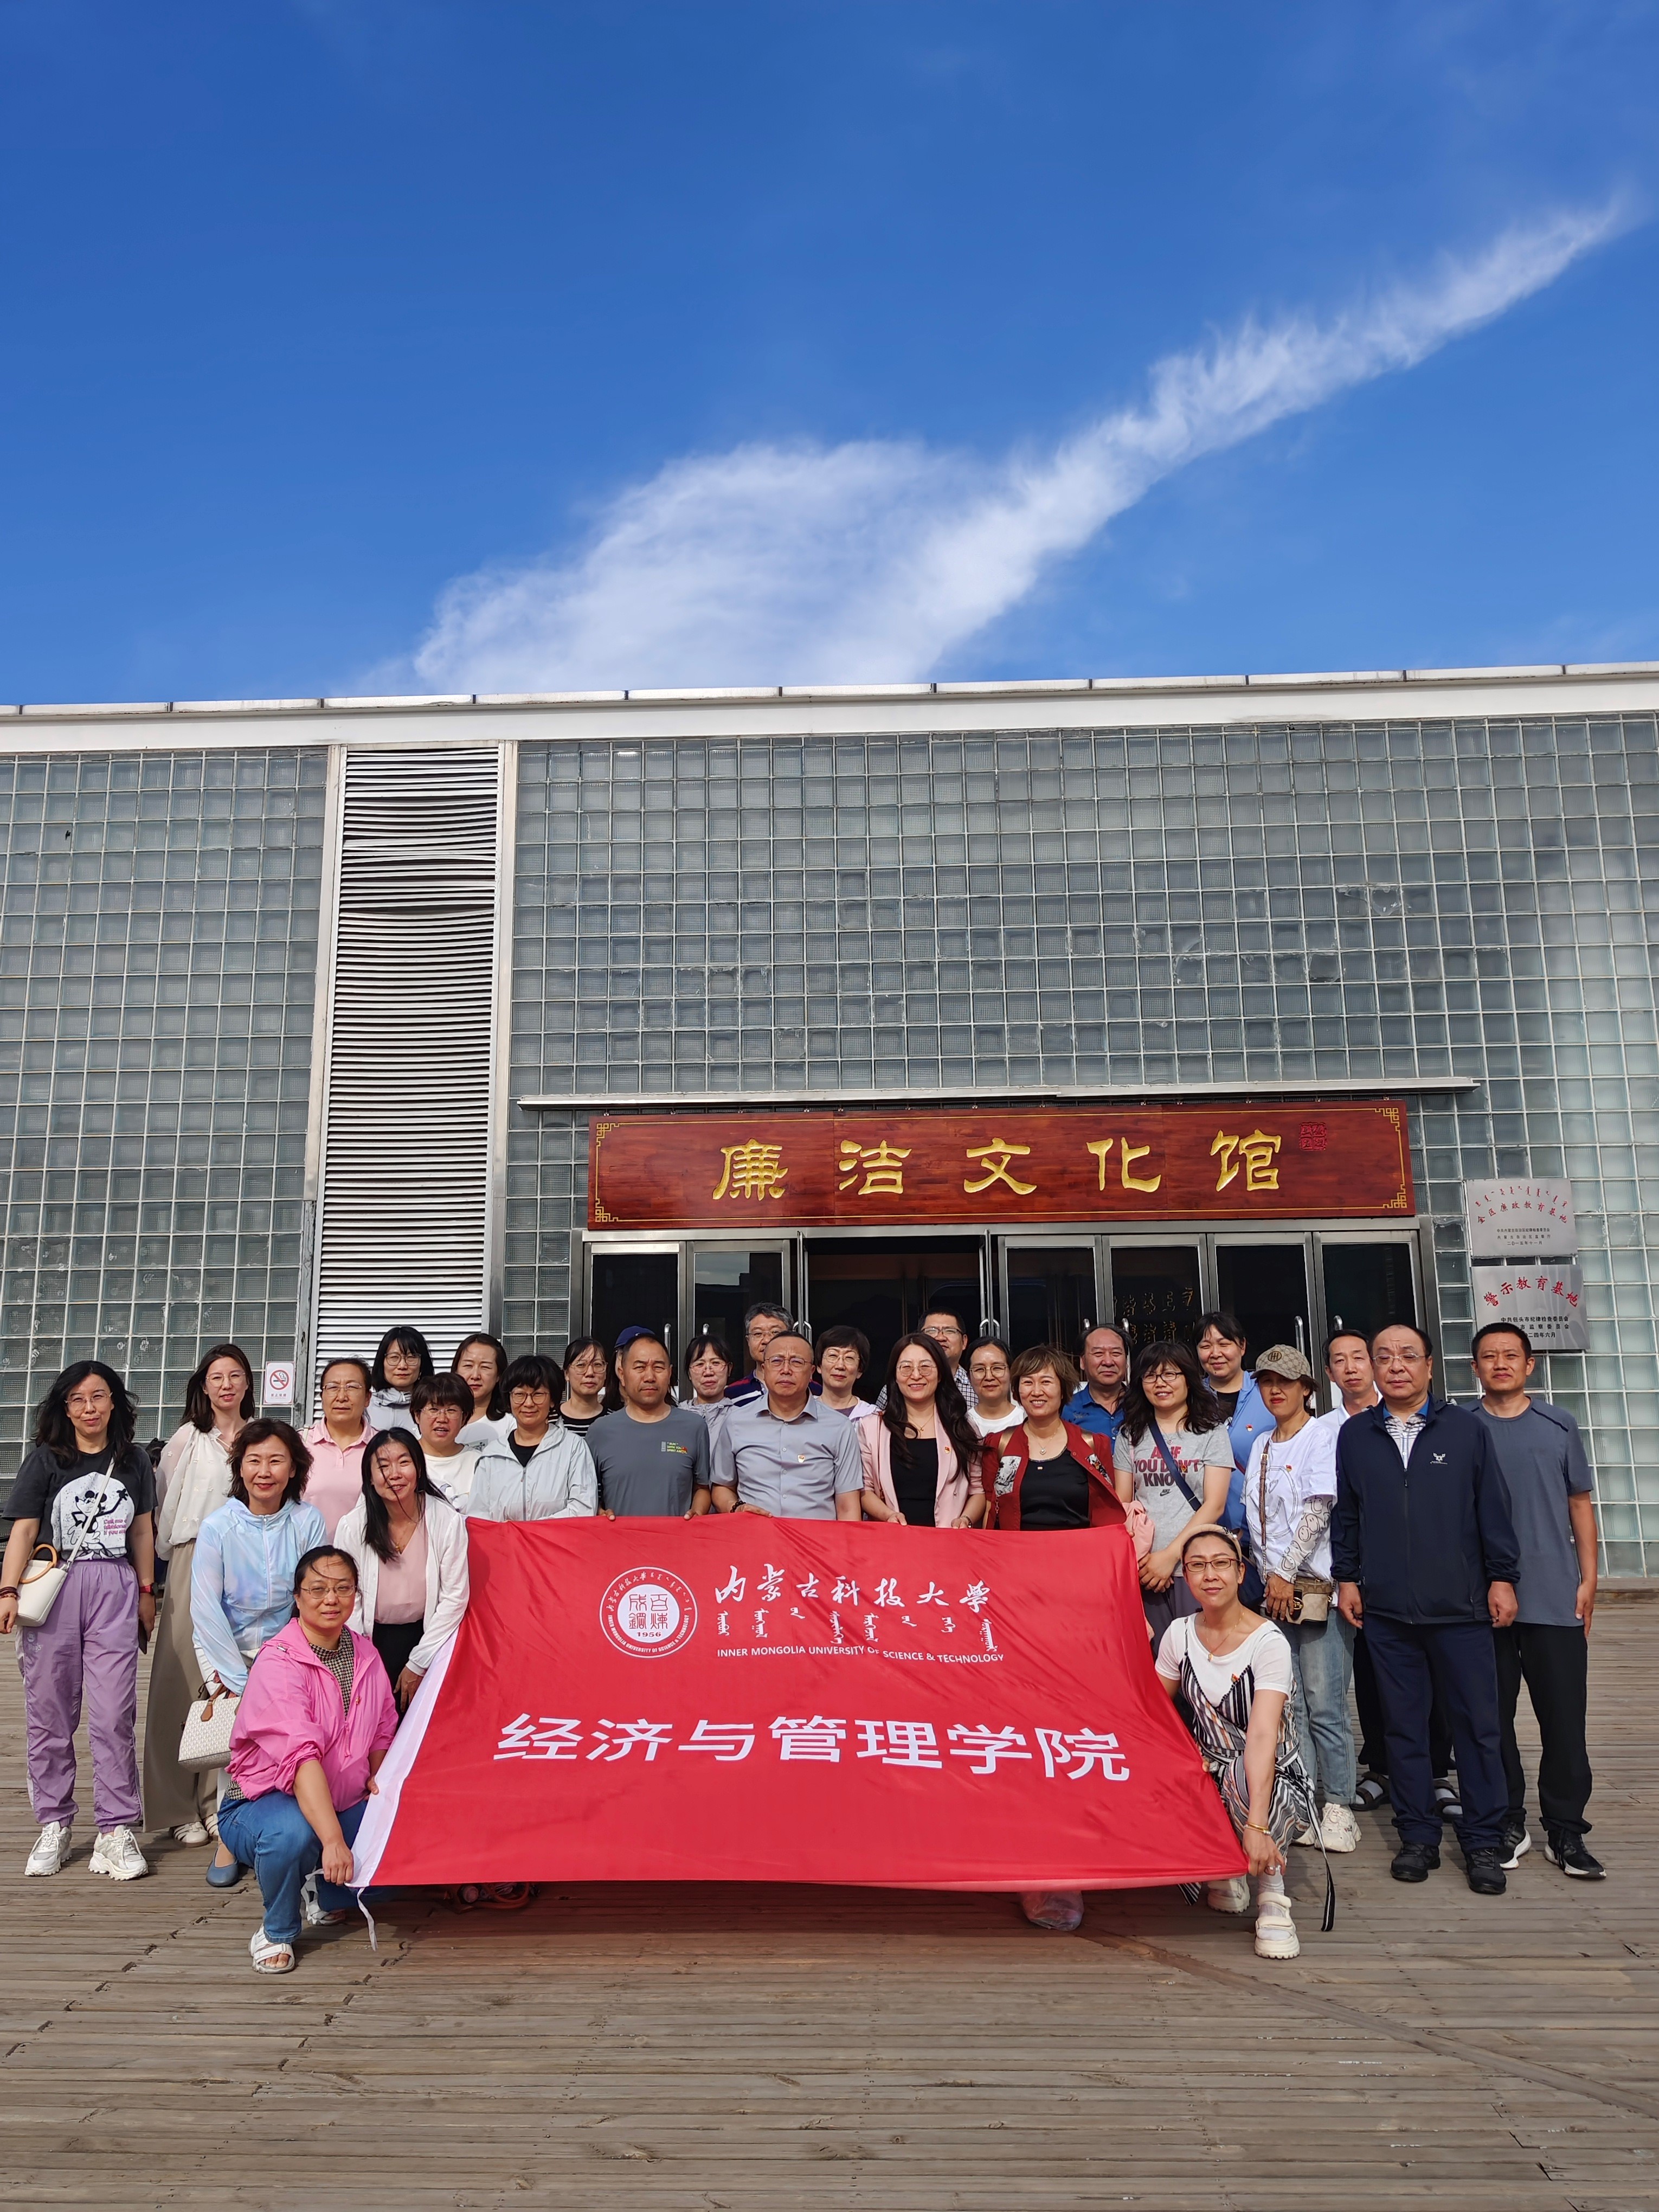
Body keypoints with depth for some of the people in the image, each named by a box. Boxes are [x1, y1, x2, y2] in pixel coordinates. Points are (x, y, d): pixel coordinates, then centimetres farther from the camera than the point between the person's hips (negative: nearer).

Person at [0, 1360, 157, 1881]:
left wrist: (147, 1592, 14)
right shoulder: (46, 1461, 3)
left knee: (114, 1716, -4)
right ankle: (54, 1825, 18)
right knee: (49, 1715, 5)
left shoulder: (134, 1461, 10)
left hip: (115, 1590, 1)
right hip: (53, 1587, -1)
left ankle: (117, 1829, 1)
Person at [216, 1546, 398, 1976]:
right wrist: (332, 1841, -42)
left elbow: (382, 1731, 14)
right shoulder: (278, 1663, -22)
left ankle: (332, 1899, 17)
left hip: (343, 1805, 6)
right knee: (292, 1832, -38)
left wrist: (378, 1779, -4)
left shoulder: (365, 1654, 0)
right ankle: (276, 1931, -5)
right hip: (263, 1800, -6)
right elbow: (301, 1756, -34)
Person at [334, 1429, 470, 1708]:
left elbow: (454, 1599, -10)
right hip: (371, 1638, 0)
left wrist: (418, 1664, -8)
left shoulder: (448, 1522, -14)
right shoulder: (352, 1527, -10)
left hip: (425, 1637, 0)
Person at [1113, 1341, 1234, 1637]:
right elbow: (1121, 1505, 10)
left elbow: (1215, 1504, -3)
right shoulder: (1130, 1435, 13)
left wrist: (1171, 1554, -10)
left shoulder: (1211, 1432, 5)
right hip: (1144, 1570, 2)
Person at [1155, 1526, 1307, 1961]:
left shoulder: (1268, 1643, -19)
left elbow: (1262, 1735, -31)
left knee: (1242, 1776, -39)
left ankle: (1271, 1895, -14)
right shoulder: (1179, 1634, -3)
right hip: (1207, 1772, 5)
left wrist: (1256, 1824, -42)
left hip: (1269, 1779, -5)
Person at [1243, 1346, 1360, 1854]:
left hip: (1319, 1587, -6)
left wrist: (1286, 1573, -12)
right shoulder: (1260, 1447, 16)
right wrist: (1270, 1576, 8)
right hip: (1276, 1589, 6)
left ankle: (1337, 1807, 3)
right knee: (1289, 1703, 7)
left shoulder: (1324, 1438, -4)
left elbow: (1318, 1510, -12)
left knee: (1324, 1703, -6)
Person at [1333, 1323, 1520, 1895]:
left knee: (1477, 1725, 4)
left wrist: (1502, 1577, 1)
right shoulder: (1354, 1435, 7)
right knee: (1403, 1726, 8)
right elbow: (1345, 1512, 11)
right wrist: (1347, 1577, 6)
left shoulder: (1466, 1429, 2)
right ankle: (1418, 1837, 19)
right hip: (1386, 1611, 1)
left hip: (1461, 1608, -1)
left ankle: (1483, 1842, 16)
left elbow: (1493, 1505, 4)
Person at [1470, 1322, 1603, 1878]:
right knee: (1493, 1718, 6)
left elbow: (1581, 1504, 10)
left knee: (1565, 1718, 2)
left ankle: (1565, 1832, 13)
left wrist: (1588, 1578, 3)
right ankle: (1507, 1826, 18)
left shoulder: (1559, 1427, 7)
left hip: (1556, 1597, 0)